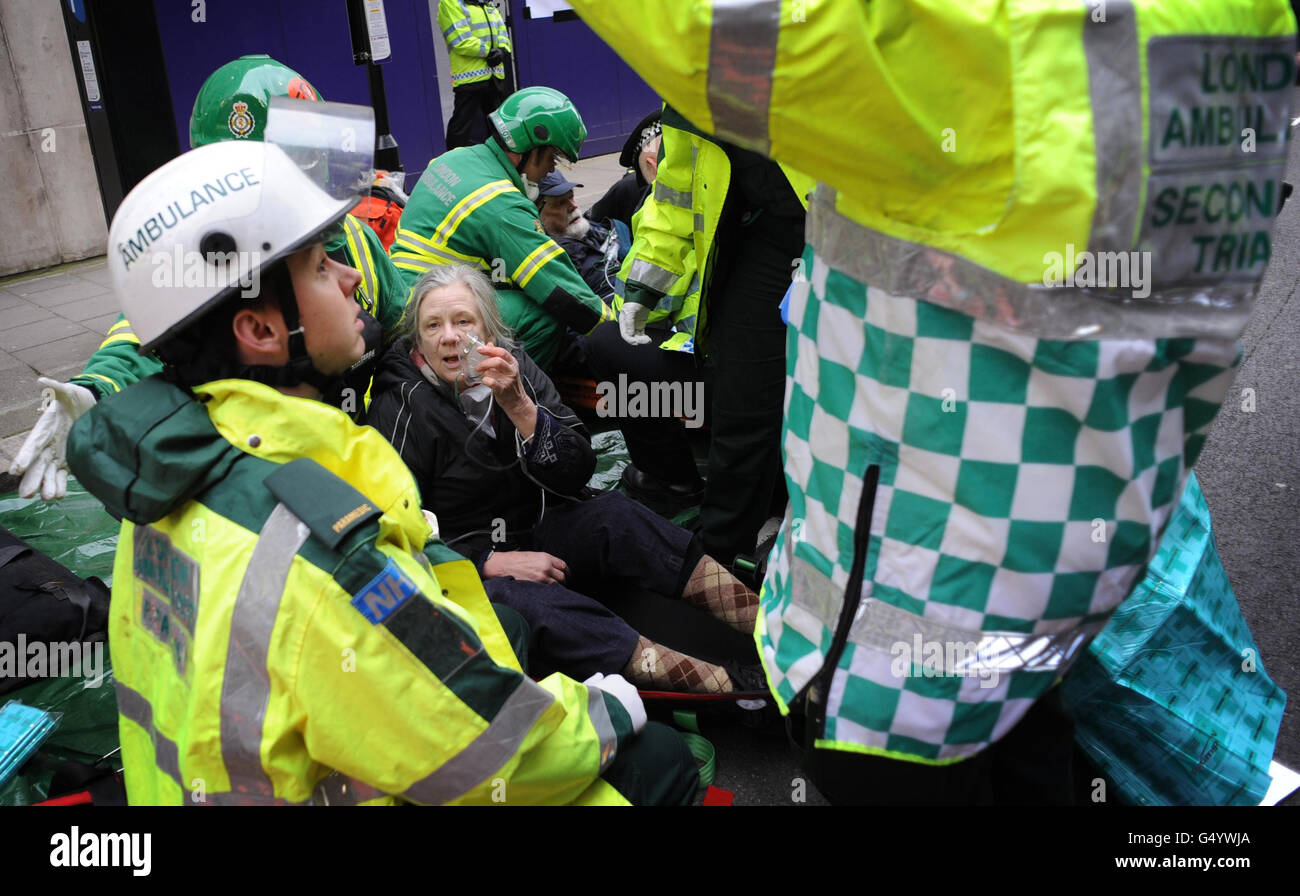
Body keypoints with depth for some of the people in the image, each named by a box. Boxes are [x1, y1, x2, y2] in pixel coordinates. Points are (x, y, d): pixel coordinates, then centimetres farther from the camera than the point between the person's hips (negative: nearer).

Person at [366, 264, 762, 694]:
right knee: (526, 600, -36)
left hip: (541, 536, 5)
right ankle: (726, 686, -47)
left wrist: (519, 405, -22)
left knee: (614, 515, -25)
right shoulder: (401, 409, -11)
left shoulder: (514, 365, 0)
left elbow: (577, 474, -7)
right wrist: (491, 561, -21)